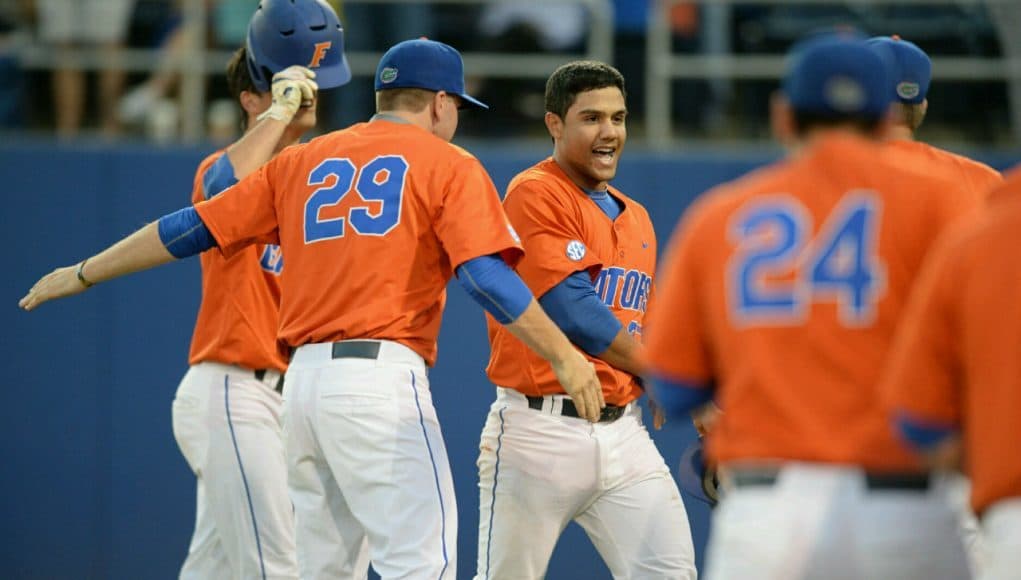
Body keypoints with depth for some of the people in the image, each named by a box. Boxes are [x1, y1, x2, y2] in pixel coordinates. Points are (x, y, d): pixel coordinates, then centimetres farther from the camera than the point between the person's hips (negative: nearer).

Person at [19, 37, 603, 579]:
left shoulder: (304, 161, 18)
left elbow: (194, 227, 19)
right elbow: (487, 275, -10)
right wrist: (565, 356, -12)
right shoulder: (449, 165, 4)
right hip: (383, 376, -6)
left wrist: (84, 274, 26)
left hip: (304, 377, 6)